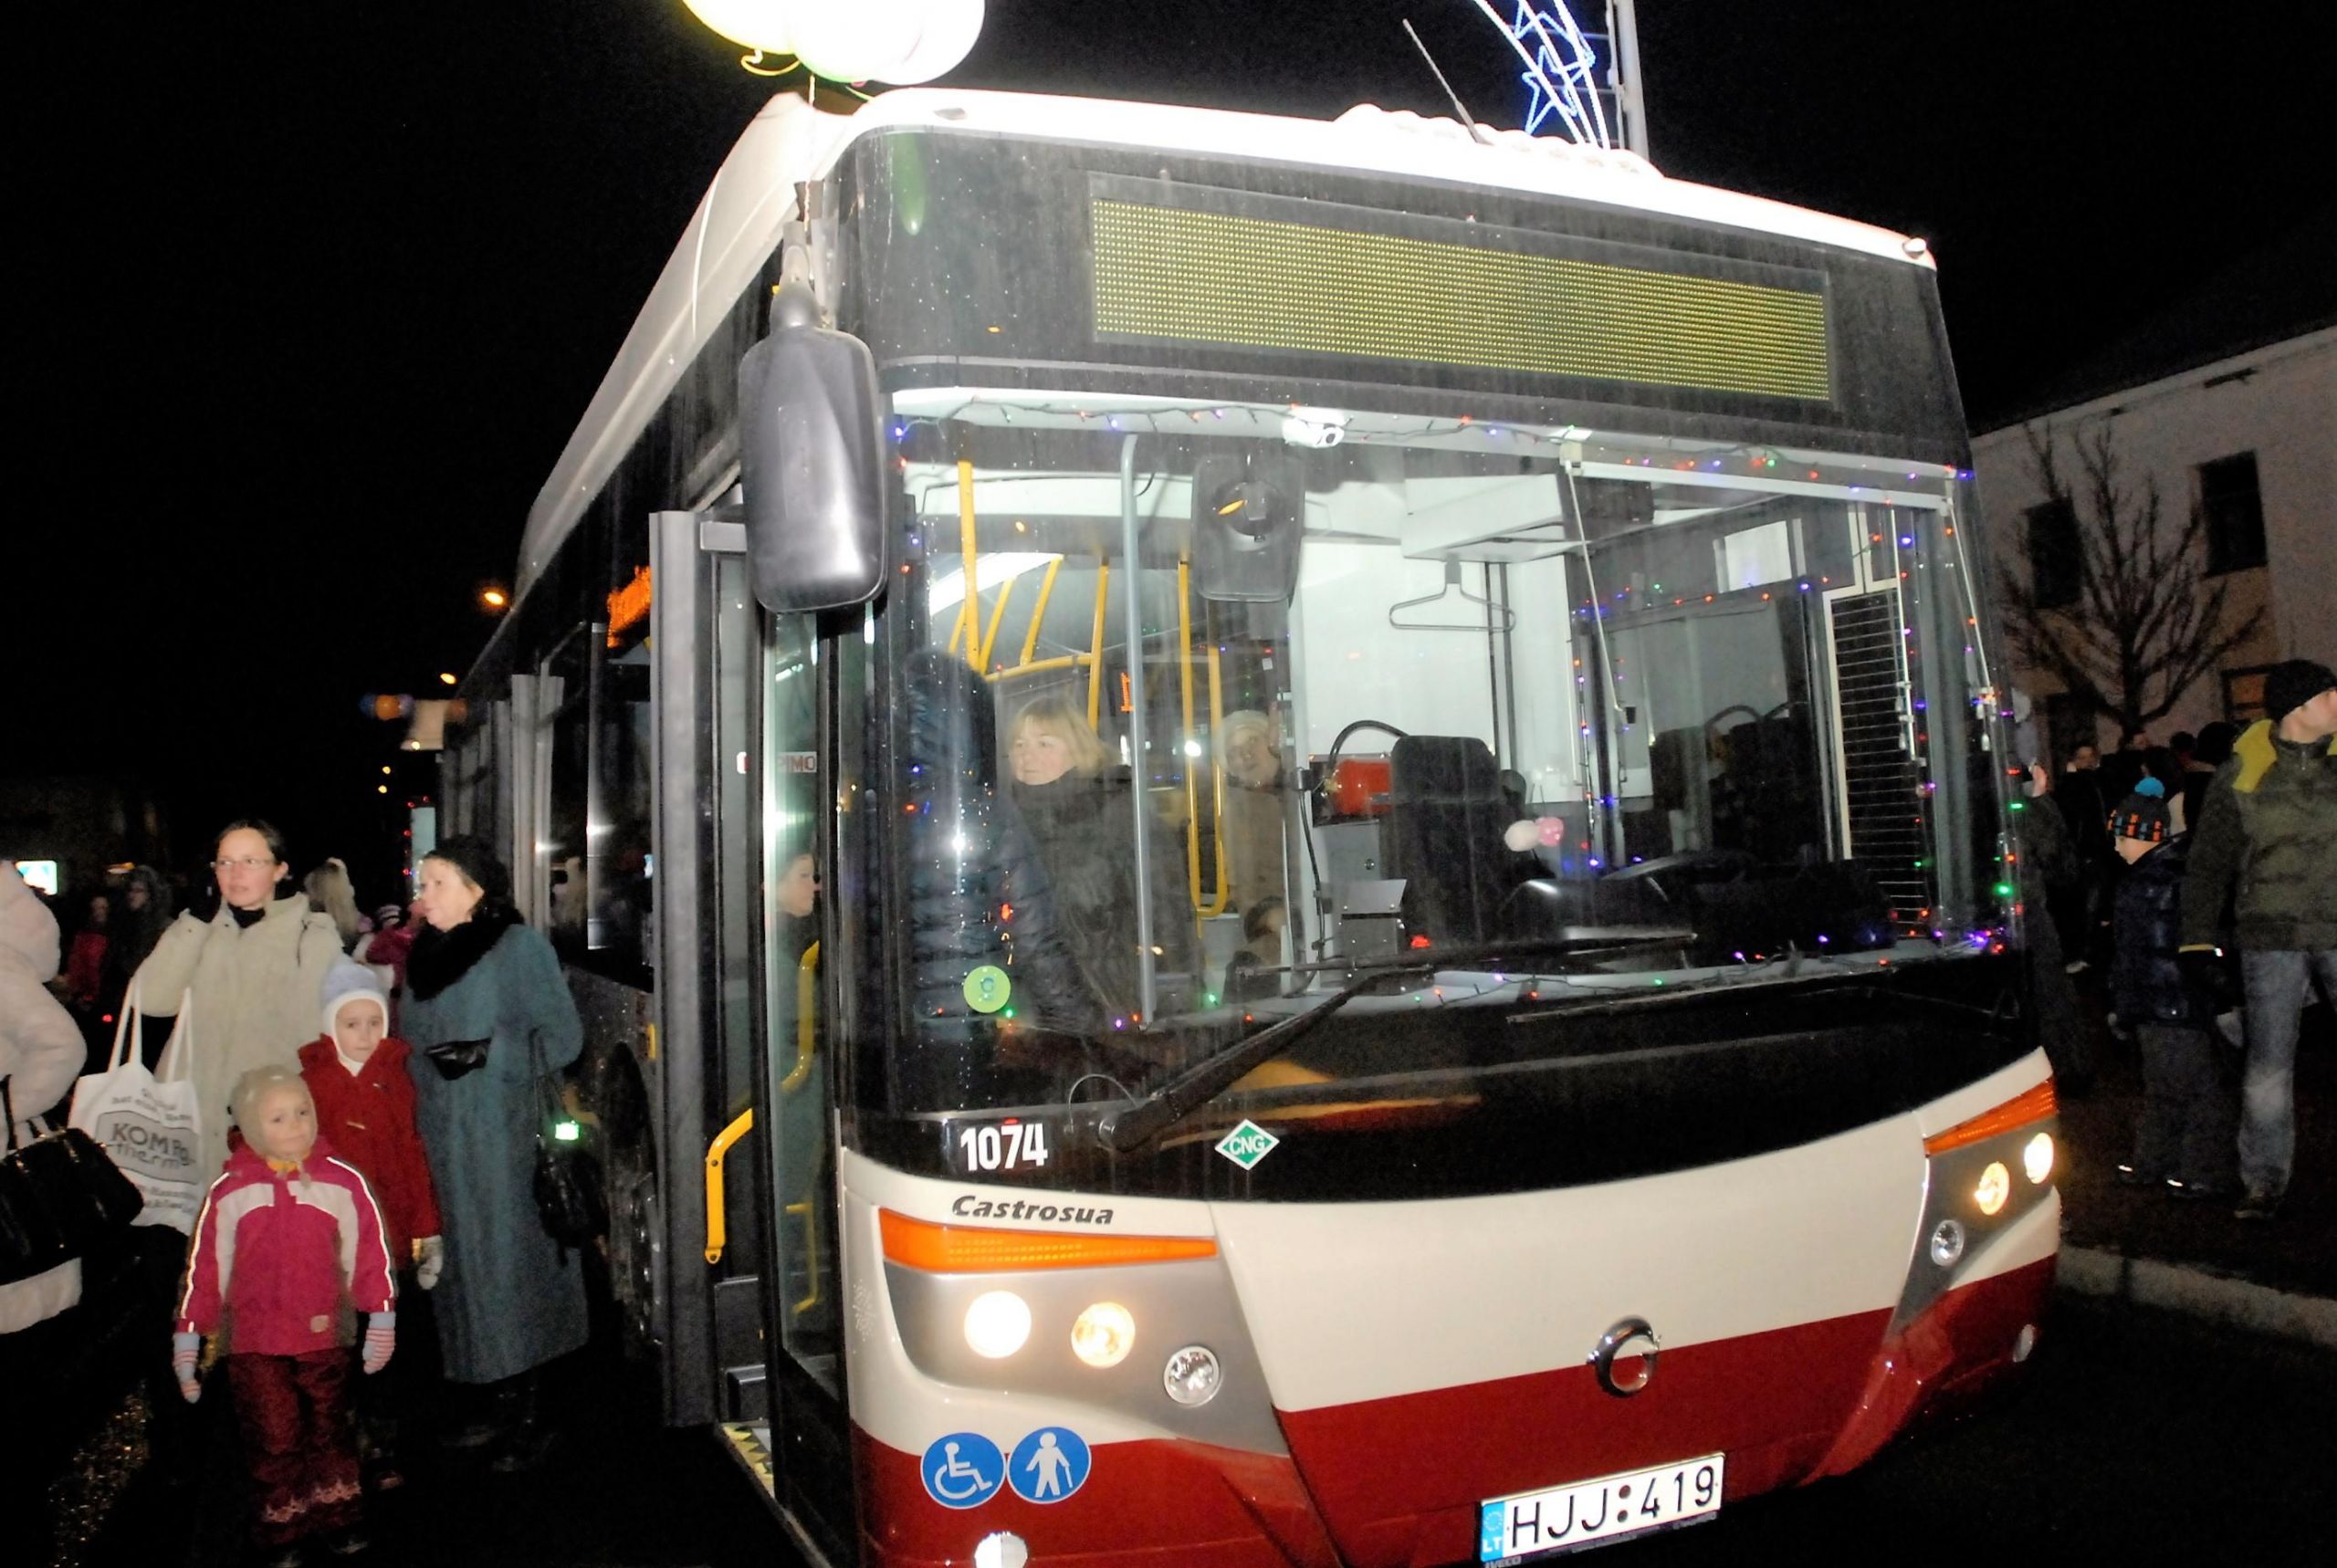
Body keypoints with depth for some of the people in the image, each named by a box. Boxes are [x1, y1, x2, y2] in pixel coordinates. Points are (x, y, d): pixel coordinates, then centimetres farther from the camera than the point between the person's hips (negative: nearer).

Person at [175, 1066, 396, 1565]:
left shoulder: (343, 1182, -6)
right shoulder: (229, 1191, -5)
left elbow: (369, 1255, -3)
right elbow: (204, 1268, -1)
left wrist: (381, 1320, -3)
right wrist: (186, 1341, 1)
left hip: (324, 1338, 1)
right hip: (254, 1342, 0)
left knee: (329, 1432, 15)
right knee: (273, 1440, 4)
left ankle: (339, 1519, 30)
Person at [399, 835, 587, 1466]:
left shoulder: (518, 946, -7)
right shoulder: (425, 955, 14)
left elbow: (562, 1035, -10)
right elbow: (413, 1042, 22)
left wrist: (487, 1051, -19)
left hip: (503, 1141, -7)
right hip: (442, 1142, 7)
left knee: (512, 1267, -3)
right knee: (467, 1269, 10)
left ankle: (530, 1418, 7)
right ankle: (498, 1406, 21)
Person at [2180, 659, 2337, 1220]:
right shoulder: (2241, 771, 0)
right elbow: (2209, 860, 4)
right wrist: (2198, 937, -1)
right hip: (2271, 937, -1)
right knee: (2268, 1060, 4)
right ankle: (2264, 1179, 14)